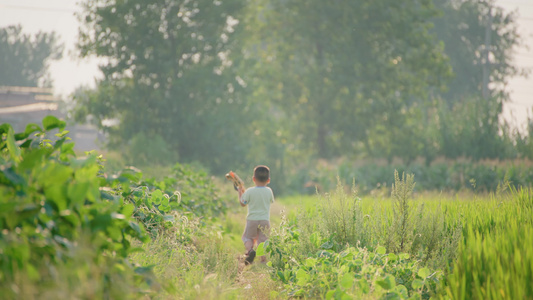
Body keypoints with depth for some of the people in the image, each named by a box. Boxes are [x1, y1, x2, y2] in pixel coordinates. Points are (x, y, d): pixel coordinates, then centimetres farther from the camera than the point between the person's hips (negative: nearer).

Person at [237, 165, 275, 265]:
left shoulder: (249, 191, -9)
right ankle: (263, 259, -3)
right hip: (265, 220, 2)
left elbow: (243, 203, 0)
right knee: (262, 240, 6)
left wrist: (240, 193, 17)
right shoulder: (269, 191, -1)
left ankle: (250, 250, -14)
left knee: (247, 237, 14)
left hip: (252, 219, -2)